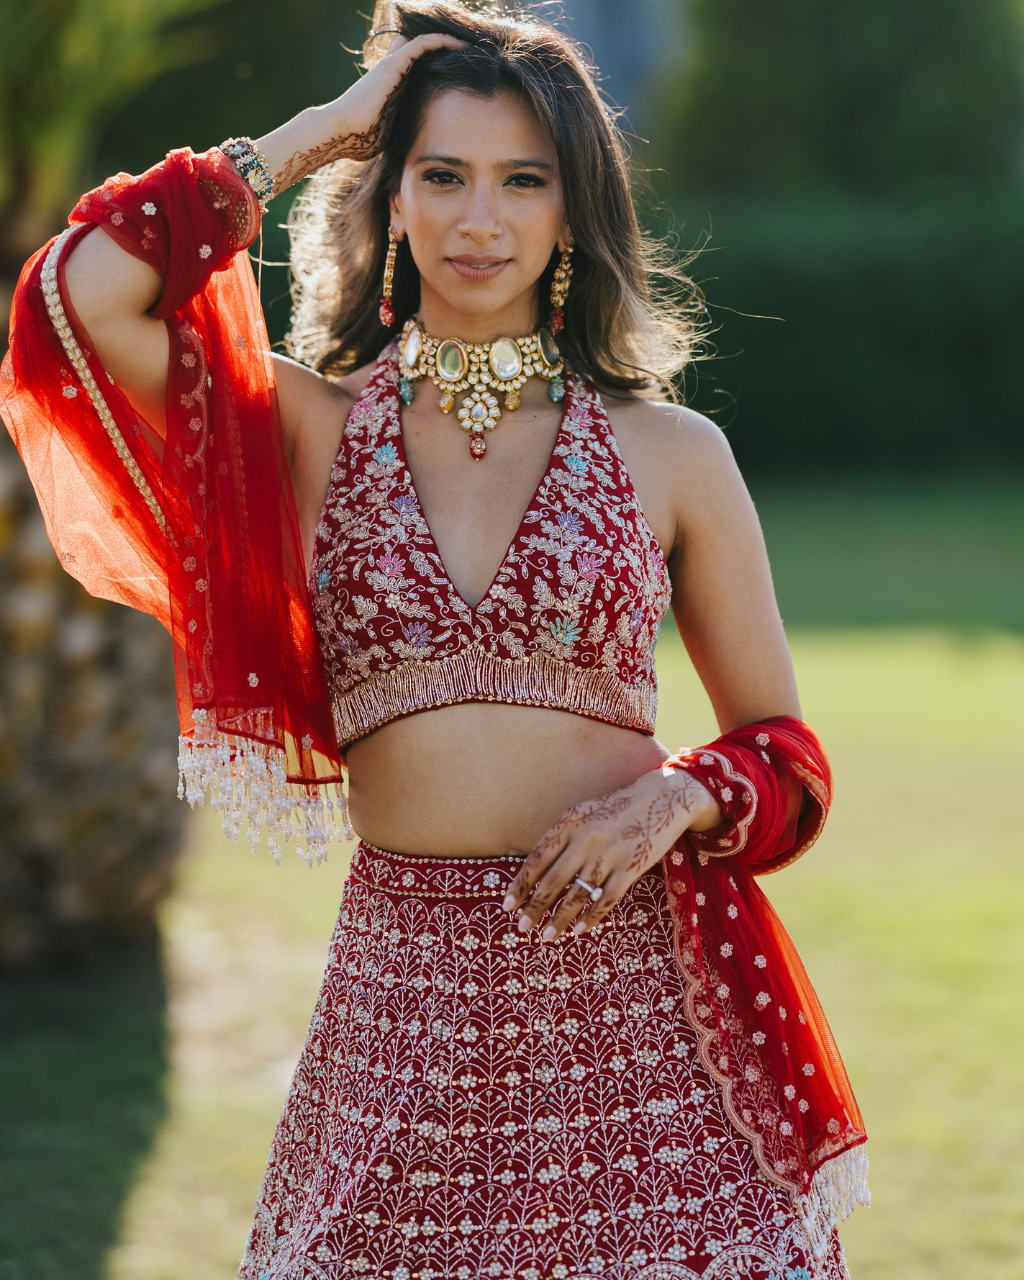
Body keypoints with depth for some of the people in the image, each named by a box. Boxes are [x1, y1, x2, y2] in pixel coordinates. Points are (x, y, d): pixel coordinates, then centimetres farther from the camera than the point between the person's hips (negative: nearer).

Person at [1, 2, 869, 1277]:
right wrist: (310, 137, -1)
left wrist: (671, 800, -12)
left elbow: (784, 752, 10)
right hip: (405, 987, 0)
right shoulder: (313, 427, 6)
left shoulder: (670, 453, 5)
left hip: (633, 976, 0)